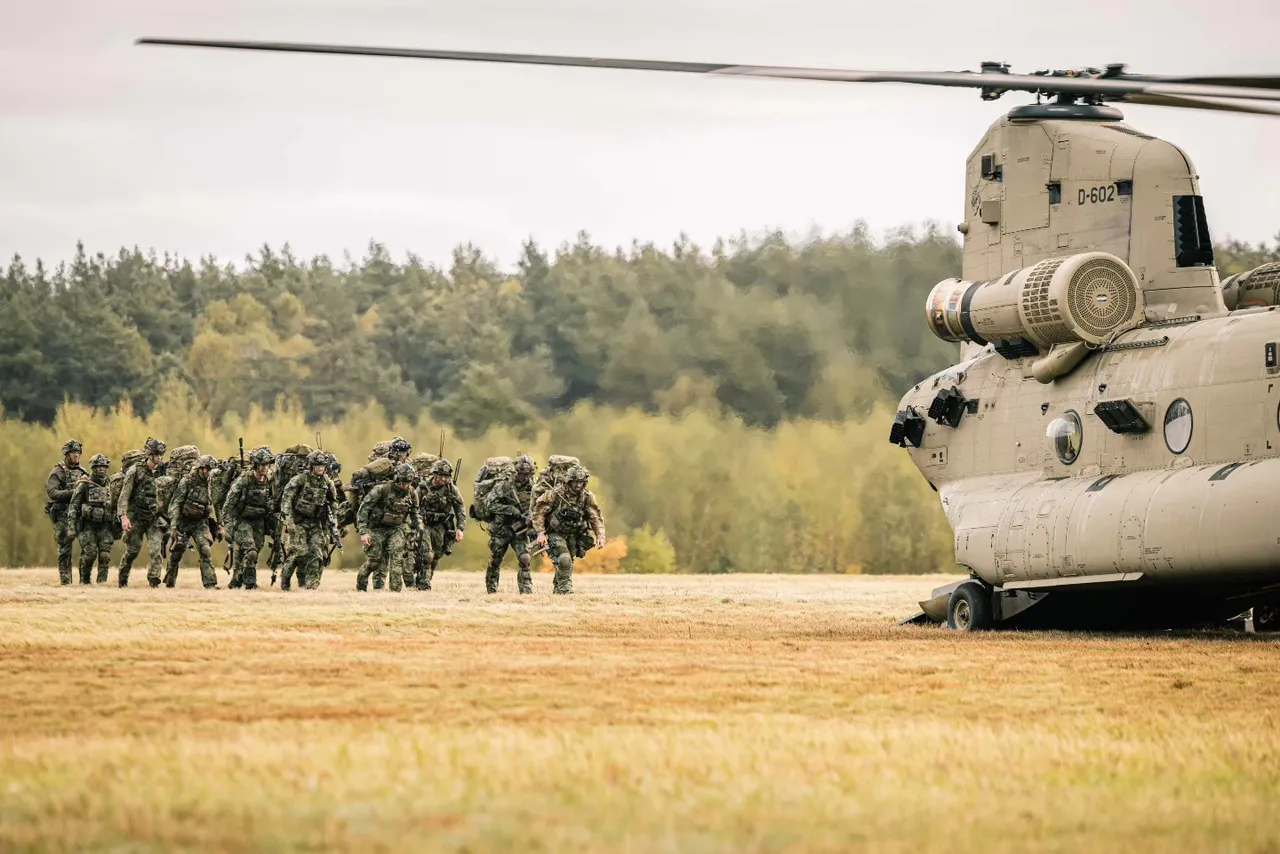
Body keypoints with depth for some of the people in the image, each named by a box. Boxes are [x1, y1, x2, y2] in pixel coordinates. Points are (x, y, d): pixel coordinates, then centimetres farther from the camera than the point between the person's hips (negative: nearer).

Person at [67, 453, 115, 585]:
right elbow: (73, 506, -5)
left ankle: (102, 581, 1)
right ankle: (84, 580, 7)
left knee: (105, 555, -5)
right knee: (89, 553, -9)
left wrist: (116, 527, 14)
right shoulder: (84, 485, -4)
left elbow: (116, 506, 17)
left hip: (105, 526, 4)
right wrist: (71, 526, -12)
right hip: (88, 526, -4)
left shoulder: (110, 485, 10)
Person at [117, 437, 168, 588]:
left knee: (156, 550, -12)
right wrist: (123, 516, -21)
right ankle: (123, 581, 21)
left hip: (154, 518, 3)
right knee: (132, 551, 5)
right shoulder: (135, 471, -6)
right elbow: (124, 495, -11)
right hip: (136, 517, -3)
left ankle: (154, 580, -12)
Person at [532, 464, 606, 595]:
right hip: (556, 534, -4)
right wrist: (540, 533, -20)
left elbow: (596, 517, -4)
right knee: (564, 560, -22)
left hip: (574, 534, 4)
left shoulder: (587, 497, -8)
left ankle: (557, 587, 26)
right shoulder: (556, 494, -19)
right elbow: (539, 511, -14)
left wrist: (600, 536, -16)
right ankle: (565, 588, -13)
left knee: (569, 563, 7)